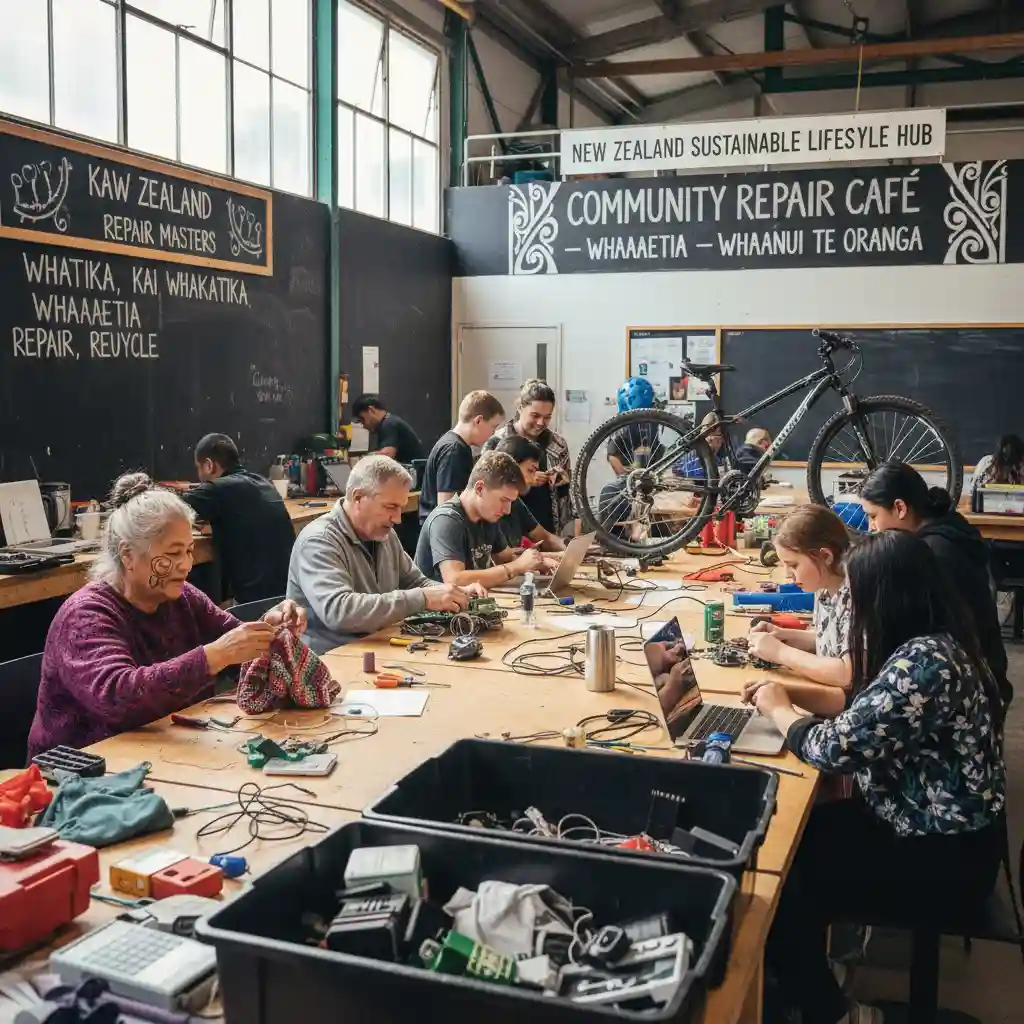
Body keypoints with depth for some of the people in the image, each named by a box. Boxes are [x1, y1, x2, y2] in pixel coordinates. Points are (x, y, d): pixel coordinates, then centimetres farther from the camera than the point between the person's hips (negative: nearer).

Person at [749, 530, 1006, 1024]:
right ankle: (813, 979, 21)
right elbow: (865, 723, 10)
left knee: (782, 889, -8)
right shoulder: (931, 643, 2)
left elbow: (838, 747, -28)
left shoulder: (923, 661, -30)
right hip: (928, 825, 9)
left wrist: (780, 709, -9)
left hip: (944, 857, -9)